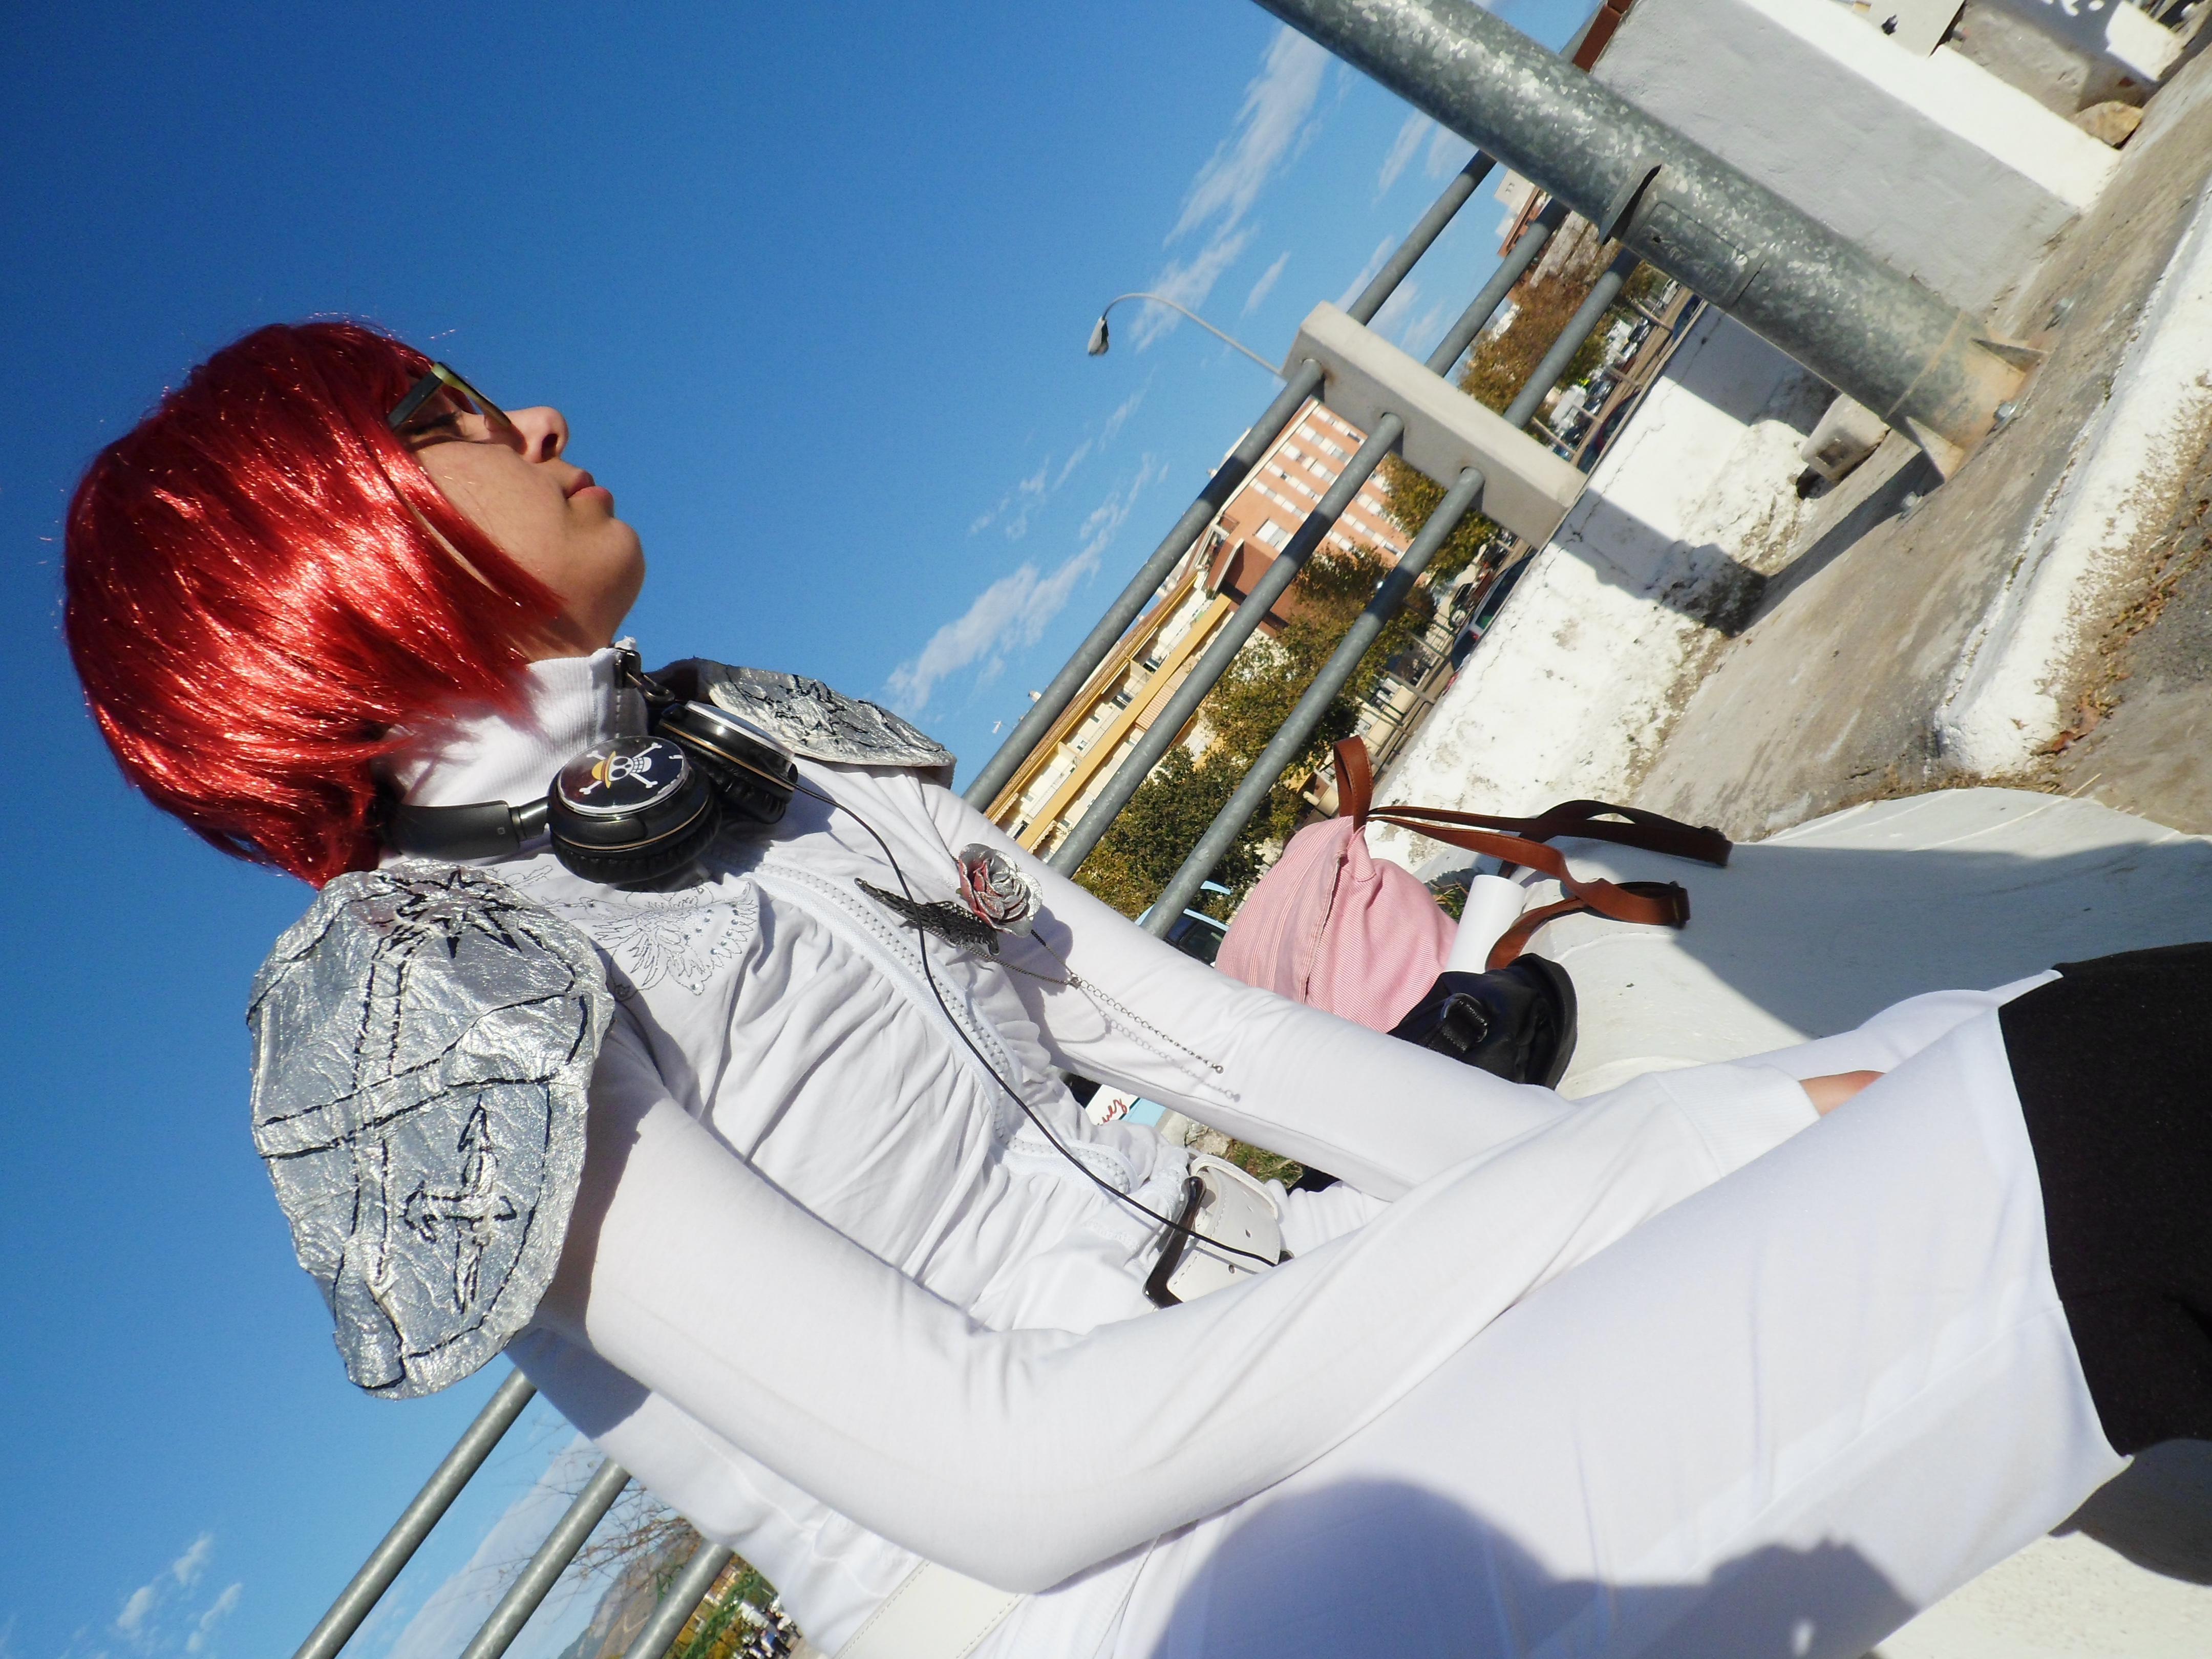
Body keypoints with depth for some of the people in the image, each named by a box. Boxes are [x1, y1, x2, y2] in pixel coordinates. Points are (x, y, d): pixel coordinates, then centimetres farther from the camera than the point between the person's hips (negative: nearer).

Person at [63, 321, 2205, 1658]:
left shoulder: (760, 746, 10)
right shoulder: (412, 1017, -12)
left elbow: (1170, 1020, 9)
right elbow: (992, 1469, -19)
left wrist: (1710, 1139, 3)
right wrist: (1608, 1182, -14)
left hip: (1240, 1325, 7)